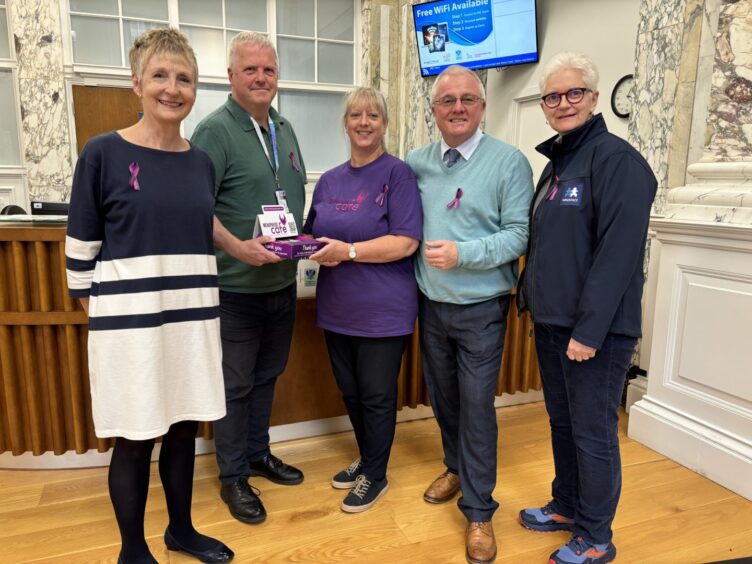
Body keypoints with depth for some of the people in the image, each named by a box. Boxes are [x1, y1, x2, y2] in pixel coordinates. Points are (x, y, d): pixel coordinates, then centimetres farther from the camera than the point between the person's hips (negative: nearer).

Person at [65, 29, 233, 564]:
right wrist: (98, 313, -1)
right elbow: (80, 248, -3)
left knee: (184, 427, 15)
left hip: (193, 316, 5)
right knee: (136, 438, 8)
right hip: (130, 320, -4)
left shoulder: (202, 161, 8)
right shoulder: (103, 153, -7)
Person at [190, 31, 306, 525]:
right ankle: (233, 477, 24)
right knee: (235, 385, 6)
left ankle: (259, 453, 38)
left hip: (283, 283, 7)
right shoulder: (215, 130, -11)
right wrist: (236, 246, -28)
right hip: (237, 287, -7)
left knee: (267, 376, 19)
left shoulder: (284, 129, 12)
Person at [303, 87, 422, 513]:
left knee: (376, 395, 7)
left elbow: (407, 241, -17)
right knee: (350, 391, 17)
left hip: (382, 308, -6)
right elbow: (313, 235, 18)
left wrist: (349, 251, -24)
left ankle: (376, 474, 27)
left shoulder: (397, 173, -8)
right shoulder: (329, 180, 11)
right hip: (337, 307, 6)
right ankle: (367, 459, 39)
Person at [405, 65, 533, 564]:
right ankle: (457, 469, 43)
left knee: (477, 406, 1)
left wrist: (463, 253, -25)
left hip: (480, 308, -4)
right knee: (443, 397, 18)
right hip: (431, 304, 5)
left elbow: (520, 234, -14)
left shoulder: (509, 162, -9)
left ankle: (478, 510, 19)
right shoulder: (416, 163, 4)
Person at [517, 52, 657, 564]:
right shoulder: (557, 161, 14)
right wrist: (532, 297, 13)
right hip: (551, 322, 8)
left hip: (594, 329, -8)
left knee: (593, 433, 5)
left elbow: (618, 252, -20)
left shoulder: (616, 158, -13)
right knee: (563, 422, 20)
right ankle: (567, 506, 39)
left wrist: (589, 330, -22)